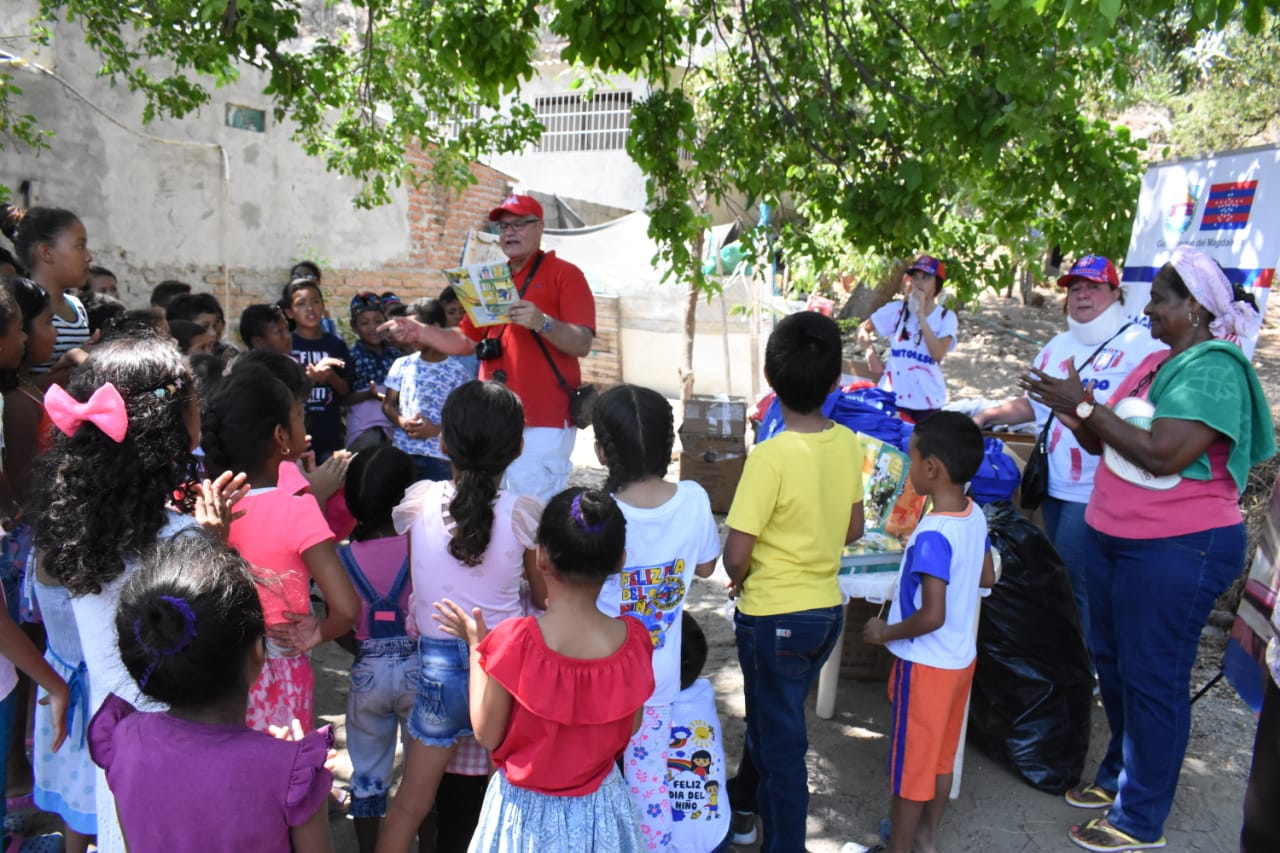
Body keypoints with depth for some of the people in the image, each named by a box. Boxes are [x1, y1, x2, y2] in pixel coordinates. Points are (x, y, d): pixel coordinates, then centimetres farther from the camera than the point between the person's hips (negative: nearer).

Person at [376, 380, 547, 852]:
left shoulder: (418, 501, -11)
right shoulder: (523, 513, -13)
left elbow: (413, 584, 3)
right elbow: (544, 596, -1)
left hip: (438, 659, 1)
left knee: (410, 804, 17)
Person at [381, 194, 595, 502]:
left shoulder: (565, 274, -1)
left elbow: (582, 345, -11)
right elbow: (468, 340, 21)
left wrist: (543, 323, -27)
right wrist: (420, 333, 7)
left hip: (542, 423, -6)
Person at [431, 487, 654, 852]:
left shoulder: (514, 641, -25)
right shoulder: (632, 640, -17)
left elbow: (487, 735, -13)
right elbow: (631, 727, -2)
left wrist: (476, 644, -5)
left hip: (527, 810, -2)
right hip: (599, 809, 2)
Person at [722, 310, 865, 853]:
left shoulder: (771, 456, -24)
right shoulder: (847, 444, -4)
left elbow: (736, 553, -21)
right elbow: (853, 529, 7)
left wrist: (740, 581, -1)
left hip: (775, 617, -7)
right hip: (828, 609, 7)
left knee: (780, 736, 10)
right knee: (773, 715, 28)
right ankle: (755, 796, 51)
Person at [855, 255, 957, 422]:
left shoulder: (946, 317, -3)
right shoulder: (896, 309, 1)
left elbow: (938, 354, -17)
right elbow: (863, 329, 9)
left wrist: (921, 315, -18)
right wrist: (871, 353, -8)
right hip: (893, 396, 0)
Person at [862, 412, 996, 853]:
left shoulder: (932, 535, -29)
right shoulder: (975, 516, -3)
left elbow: (931, 617, -30)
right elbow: (987, 578, 12)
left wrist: (885, 632, -14)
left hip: (927, 665, -8)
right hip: (961, 658, 8)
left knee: (911, 761, 10)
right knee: (941, 755, 22)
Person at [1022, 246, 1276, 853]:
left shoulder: (1213, 368, -17)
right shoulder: (1155, 363, 11)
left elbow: (1162, 454, -27)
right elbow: (1105, 443, 13)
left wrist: (1085, 406, -21)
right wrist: (1071, 409, -4)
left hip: (1178, 549, -9)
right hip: (1115, 538, 9)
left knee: (1152, 679, 2)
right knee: (1112, 661, 19)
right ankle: (1120, 775, 38)